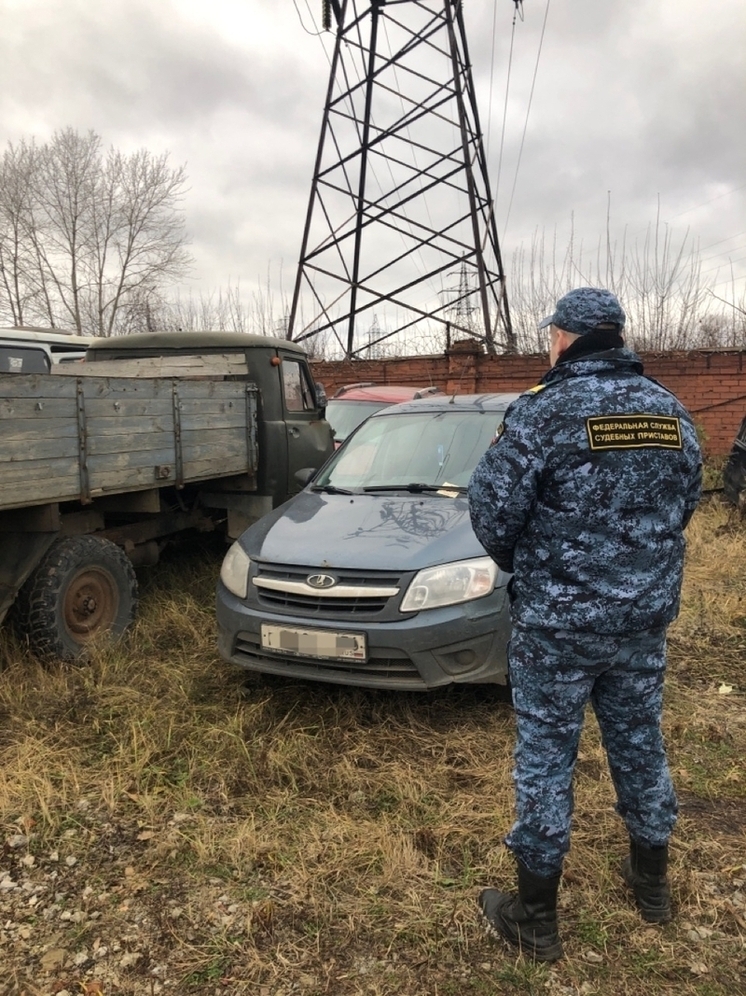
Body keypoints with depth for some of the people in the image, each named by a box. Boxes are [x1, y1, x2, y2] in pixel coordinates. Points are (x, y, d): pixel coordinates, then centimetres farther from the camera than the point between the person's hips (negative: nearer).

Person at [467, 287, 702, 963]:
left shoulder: (543, 410, -15)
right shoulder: (669, 410, 3)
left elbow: (493, 508, -15)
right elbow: (686, 502, 11)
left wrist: (521, 565, 5)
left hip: (557, 621, -5)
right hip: (646, 617, 6)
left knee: (545, 756, 6)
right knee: (640, 744, 20)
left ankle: (536, 918, 21)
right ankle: (651, 883, 40)